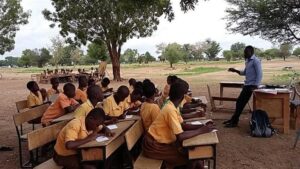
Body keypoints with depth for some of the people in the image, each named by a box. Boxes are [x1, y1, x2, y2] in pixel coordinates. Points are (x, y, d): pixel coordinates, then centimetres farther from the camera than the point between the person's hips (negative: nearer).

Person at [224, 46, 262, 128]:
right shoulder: (248, 61, 17)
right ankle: (234, 119, 23)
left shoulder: (255, 61, -12)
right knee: (239, 102, 12)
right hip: (247, 85, 9)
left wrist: (255, 86, -23)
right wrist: (235, 70, 9)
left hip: (251, 85, -9)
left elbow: (259, 74, -18)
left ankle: (234, 122, 1)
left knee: (241, 103, -6)